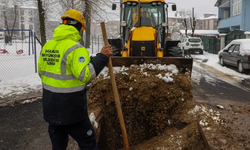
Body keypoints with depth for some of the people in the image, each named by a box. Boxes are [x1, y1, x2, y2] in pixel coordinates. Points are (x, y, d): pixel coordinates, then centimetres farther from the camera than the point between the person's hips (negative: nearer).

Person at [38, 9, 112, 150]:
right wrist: (102, 57, -19)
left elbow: (41, 72, 14)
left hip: (51, 107, 7)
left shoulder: (47, 46, 6)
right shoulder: (75, 48, -18)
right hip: (71, 109, -7)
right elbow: (85, 75, -26)